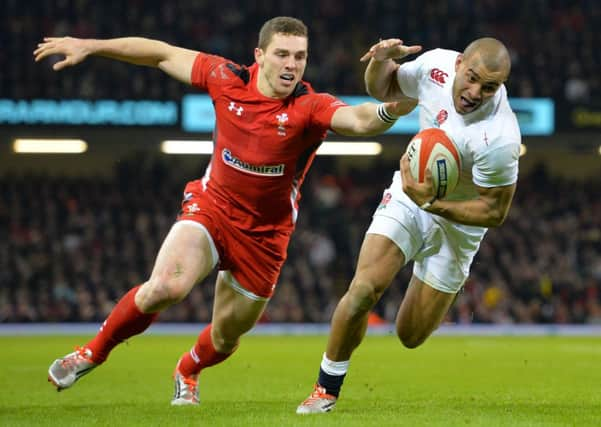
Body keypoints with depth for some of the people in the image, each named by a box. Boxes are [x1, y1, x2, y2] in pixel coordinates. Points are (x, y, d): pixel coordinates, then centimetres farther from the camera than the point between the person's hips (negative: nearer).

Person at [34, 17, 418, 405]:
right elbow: (163, 54, 1)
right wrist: (88, 47, 3)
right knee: (166, 287, -28)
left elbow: (360, 120, -39)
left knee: (226, 338, 13)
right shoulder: (228, 80, -12)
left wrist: (389, 110, -63)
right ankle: (93, 353, -3)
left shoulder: (311, 108, -19)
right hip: (210, 208, 0)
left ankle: (188, 372, 51)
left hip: (264, 236, 0)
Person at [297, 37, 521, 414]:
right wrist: (381, 60, -19)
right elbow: (382, 89, 4)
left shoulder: (499, 137, -34)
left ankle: (440, 295, 42)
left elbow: (494, 212, -23)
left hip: (457, 221, -3)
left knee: (411, 337, 5)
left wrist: (431, 202, -34)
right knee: (365, 288, -19)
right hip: (409, 197, 3)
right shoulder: (437, 65, -18)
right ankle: (328, 389, 0)